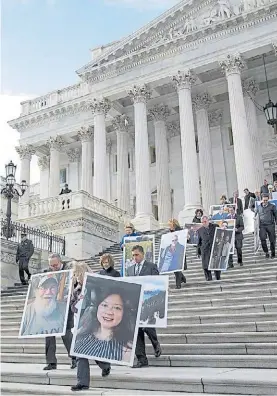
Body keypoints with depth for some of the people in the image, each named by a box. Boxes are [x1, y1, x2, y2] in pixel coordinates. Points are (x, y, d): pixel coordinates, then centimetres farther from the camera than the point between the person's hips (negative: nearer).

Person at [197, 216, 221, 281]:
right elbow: (199, 241, 13)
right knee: (206, 266, -3)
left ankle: (218, 279, 13)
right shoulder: (200, 230, 11)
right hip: (205, 250, 1)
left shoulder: (215, 227, 7)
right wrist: (198, 251, 9)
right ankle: (209, 279, 4)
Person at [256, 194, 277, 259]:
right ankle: (266, 252, -1)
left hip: (270, 225, -1)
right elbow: (256, 215, 25)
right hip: (262, 226, 1)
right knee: (262, 239, -15)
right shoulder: (259, 207, 12)